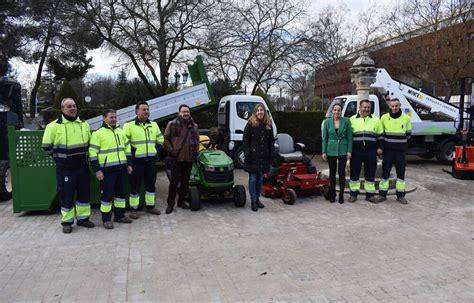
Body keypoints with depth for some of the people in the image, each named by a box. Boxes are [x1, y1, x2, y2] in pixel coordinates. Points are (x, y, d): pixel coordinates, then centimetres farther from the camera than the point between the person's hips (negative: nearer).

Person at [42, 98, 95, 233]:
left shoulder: (84, 124, 6)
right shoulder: (54, 126, -8)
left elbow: (89, 142, 18)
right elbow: (47, 146, -3)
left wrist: (83, 156, 11)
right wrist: (59, 158, -1)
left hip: (82, 166, 4)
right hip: (65, 168, -4)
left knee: (84, 193, 10)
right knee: (66, 195, 2)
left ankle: (83, 218, 25)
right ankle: (67, 222, 16)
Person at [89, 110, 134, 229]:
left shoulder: (121, 132, 14)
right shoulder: (98, 133, -5)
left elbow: (127, 148, 20)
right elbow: (93, 153, -8)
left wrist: (129, 164, 14)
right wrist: (97, 170, -13)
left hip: (122, 168, 6)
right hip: (107, 170, -6)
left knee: (121, 192, 13)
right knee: (107, 194, 0)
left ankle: (119, 215, 26)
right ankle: (106, 219, 12)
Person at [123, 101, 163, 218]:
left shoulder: (154, 125, 11)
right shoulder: (129, 126, -6)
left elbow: (160, 140, 19)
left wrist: (156, 150, 7)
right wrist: (133, 152, -13)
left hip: (151, 160, 5)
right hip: (137, 160, -5)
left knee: (151, 184, 12)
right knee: (135, 185, 2)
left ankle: (150, 206, 25)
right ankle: (134, 209, 13)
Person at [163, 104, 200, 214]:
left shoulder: (194, 126, 13)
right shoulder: (172, 124, -2)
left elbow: (197, 140, 22)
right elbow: (166, 139, -1)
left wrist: (195, 153, 11)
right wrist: (171, 151, -8)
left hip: (189, 159, 5)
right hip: (177, 158, -4)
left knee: (185, 181, 11)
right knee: (174, 181, -4)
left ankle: (181, 201, 24)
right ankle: (170, 203, 6)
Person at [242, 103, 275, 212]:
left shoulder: (268, 125, 9)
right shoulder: (250, 124, -4)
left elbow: (271, 141, 11)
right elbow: (245, 140, -5)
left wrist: (272, 154, 4)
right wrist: (247, 153, -13)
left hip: (264, 157, 4)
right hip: (253, 157, -4)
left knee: (260, 179, 12)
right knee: (253, 179, 0)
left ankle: (257, 199, 24)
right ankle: (253, 201, 8)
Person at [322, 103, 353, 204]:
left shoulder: (346, 121, -2)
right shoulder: (327, 121, 1)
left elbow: (349, 137, -1)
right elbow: (324, 138, 4)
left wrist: (349, 151, -6)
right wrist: (324, 152, -1)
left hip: (343, 150, -1)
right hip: (331, 150, 1)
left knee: (342, 172, 1)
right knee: (332, 172, 7)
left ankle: (341, 195, 13)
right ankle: (332, 195, 18)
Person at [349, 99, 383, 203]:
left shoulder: (376, 120, 9)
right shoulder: (352, 119, 7)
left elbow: (380, 135, 12)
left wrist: (379, 147, 3)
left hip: (371, 152, 1)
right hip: (356, 151, -1)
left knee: (370, 173, 6)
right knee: (354, 172, 4)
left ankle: (370, 194, 16)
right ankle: (353, 193, 15)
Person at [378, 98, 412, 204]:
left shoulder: (406, 118, 2)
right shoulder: (384, 117, 0)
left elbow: (408, 134, 11)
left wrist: (402, 144, 6)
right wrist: (381, 146, 4)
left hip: (401, 150, 1)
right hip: (388, 149, -1)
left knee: (401, 172, 5)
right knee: (385, 171, 4)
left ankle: (400, 195, 15)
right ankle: (382, 194, 12)